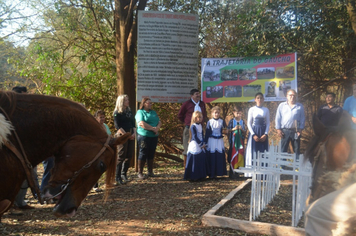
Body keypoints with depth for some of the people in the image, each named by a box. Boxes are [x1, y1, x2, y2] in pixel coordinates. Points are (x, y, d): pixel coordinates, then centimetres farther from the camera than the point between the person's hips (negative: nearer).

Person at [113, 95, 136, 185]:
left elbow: (133, 123, 16)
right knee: (121, 157, -6)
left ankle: (124, 174, 21)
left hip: (131, 136, 7)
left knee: (129, 156, 7)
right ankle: (118, 177, 1)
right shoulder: (117, 113, -5)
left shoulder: (129, 111, 14)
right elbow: (117, 126, -11)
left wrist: (134, 133, 0)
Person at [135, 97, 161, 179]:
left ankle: (150, 171, 20)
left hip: (154, 136, 6)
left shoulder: (153, 112, 18)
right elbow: (142, 124, -17)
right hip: (143, 136, -6)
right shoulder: (140, 112, -3)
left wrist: (157, 128, -12)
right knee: (143, 154, -3)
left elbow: (159, 122, 10)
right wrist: (153, 128, -16)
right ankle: (140, 173, 5)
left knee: (151, 154, 10)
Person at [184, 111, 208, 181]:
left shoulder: (200, 126, 13)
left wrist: (203, 143, 3)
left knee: (202, 160, 7)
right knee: (195, 161, -5)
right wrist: (201, 144, -14)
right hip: (195, 145, -8)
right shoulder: (193, 126, -11)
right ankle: (194, 177, 1)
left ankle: (200, 175, 15)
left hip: (201, 146, 8)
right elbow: (195, 137, -15)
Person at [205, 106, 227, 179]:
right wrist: (205, 142, 0)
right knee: (211, 157, -2)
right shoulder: (210, 122, 1)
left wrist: (225, 131, -14)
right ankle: (211, 173, 3)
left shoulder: (222, 121, 5)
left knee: (220, 157, 0)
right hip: (211, 141, -2)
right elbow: (207, 132, 2)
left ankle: (219, 172, 10)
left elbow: (225, 131, 11)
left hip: (219, 141, 2)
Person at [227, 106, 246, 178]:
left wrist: (241, 129, -11)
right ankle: (231, 171, 6)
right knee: (233, 155, -1)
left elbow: (245, 132, 9)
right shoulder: (231, 121, -1)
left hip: (240, 140, 3)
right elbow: (228, 130, -2)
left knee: (240, 155, 1)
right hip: (233, 140, -2)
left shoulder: (242, 121, 7)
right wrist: (234, 129, -16)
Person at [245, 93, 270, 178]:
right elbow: (249, 123, 0)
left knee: (263, 152, 0)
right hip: (254, 132, -1)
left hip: (263, 133, 2)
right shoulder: (252, 109, 2)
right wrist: (253, 135, -10)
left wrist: (265, 134, -7)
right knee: (253, 152, -2)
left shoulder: (266, 110, 6)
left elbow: (268, 123, 7)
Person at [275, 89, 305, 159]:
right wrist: (278, 129, 0)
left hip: (296, 131, 0)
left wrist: (300, 129, -3)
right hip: (285, 131, 0)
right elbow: (278, 118, 7)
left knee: (297, 150, 4)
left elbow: (302, 118, 6)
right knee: (283, 150, 4)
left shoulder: (300, 106, 7)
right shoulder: (282, 105, 9)